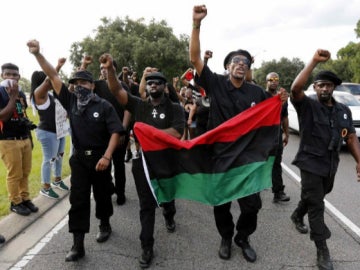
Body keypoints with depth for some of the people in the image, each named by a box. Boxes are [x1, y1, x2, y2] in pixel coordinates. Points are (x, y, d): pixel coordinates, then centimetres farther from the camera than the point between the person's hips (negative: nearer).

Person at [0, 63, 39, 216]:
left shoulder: (21, 94, 13)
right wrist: (13, 97, -20)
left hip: (25, 139, 7)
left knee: (25, 173, 12)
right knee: (14, 174, 0)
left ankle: (25, 199, 24)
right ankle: (15, 203, 14)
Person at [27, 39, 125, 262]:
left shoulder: (104, 106, -8)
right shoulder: (71, 101, 2)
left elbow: (116, 131, -14)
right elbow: (53, 76, -2)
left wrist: (107, 156, -24)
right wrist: (38, 54, -11)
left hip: (100, 158, -2)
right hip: (79, 158, 3)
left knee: (102, 194, 13)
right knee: (78, 200, 1)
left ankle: (105, 225, 40)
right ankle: (78, 245, 7)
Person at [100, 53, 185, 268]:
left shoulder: (175, 108, -5)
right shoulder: (139, 105, 2)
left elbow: (176, 133, -19)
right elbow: (117, 91, -10)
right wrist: (110, 69, -25)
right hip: (143, 161, 1)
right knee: (147, 205, 5)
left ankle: (169, 216, 58)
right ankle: (147, 248, 16)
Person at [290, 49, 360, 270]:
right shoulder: (308, 106, -10)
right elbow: (295, 89, -30)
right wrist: (314, 62, -32)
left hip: (331, 165, 6)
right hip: (311, 164, -6)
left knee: (314, 198, 24)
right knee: (316, 206, -2)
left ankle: (297, 216, 53)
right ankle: (322, 251, 7)